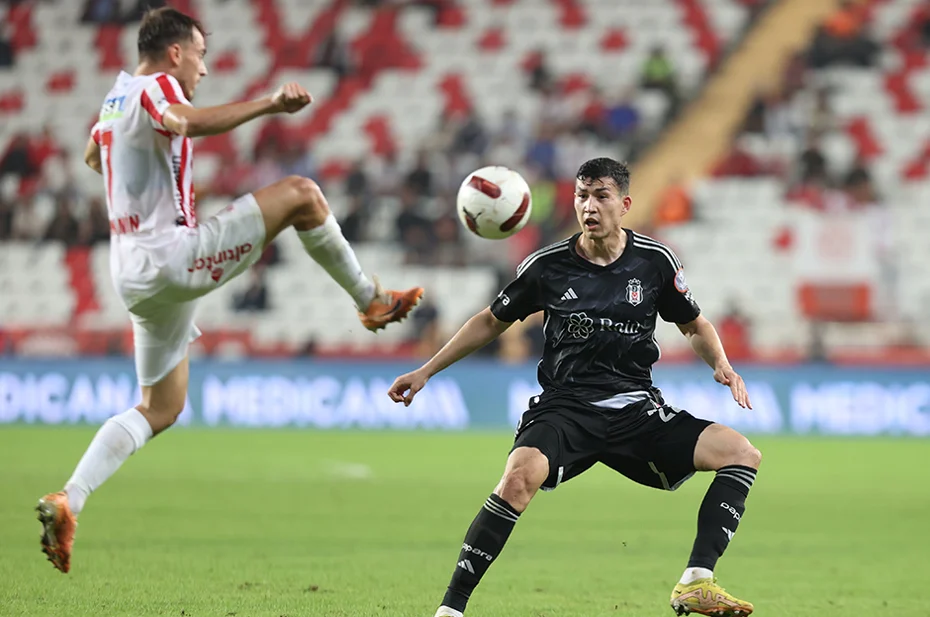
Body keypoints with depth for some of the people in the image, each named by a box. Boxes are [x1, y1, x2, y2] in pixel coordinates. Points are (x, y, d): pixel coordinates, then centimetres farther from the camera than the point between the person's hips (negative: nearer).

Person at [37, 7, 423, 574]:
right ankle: (371, 300, 4)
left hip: (134, 271, 10)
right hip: (172, 254, -10)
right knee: (300, 194, -9)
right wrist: (270, 103, -32)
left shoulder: (115, 98, 19)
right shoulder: (154, 87, -9)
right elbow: (188, 123, -34)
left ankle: (68, 502, 2)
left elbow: (93, 156, 40)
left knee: (161, 408, 16)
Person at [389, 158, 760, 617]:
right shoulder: (547, 266, 0)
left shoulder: (655, 261, 3)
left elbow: (694, 325, 18)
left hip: (637, 411, 3)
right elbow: (492, 321, 15)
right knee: (521, 475, -35)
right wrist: (426, 370, 13)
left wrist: (721, 365, -2)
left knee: (741, 454, -16)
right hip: (564, 407, -3)